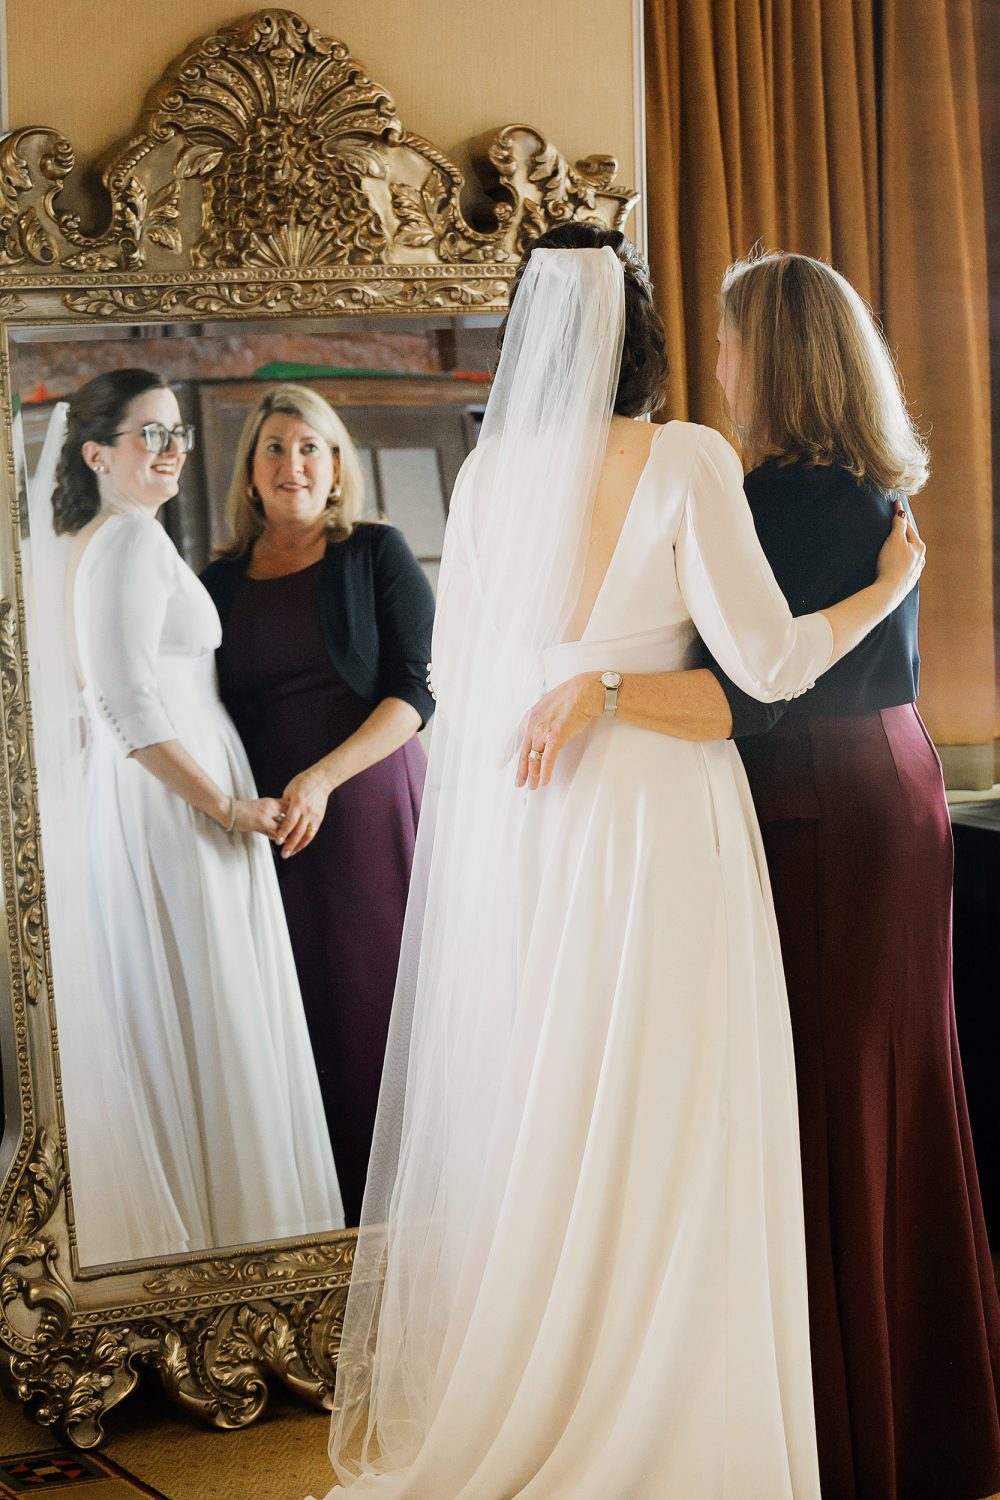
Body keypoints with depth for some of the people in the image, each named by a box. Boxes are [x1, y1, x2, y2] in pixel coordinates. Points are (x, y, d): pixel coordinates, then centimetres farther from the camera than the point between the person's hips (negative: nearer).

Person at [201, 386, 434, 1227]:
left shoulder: (376, 555, 2)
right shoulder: (222, 582, 13)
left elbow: (417, 690, -6)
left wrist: (324, 778, -17)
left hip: (370, 805, -3)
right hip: (266, 823, 3)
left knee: (378, 1000, -3)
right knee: (300, 1013, 3)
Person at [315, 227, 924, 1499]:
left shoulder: (487, 472, 3)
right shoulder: (685, 461, -10)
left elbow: (452, 674, 9)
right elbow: (767, 661, -12)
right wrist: (891, 584, 3)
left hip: (512, 817, 5)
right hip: (653, 819, -5)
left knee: (523, 1107, 14)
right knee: (653, 1125, 3)